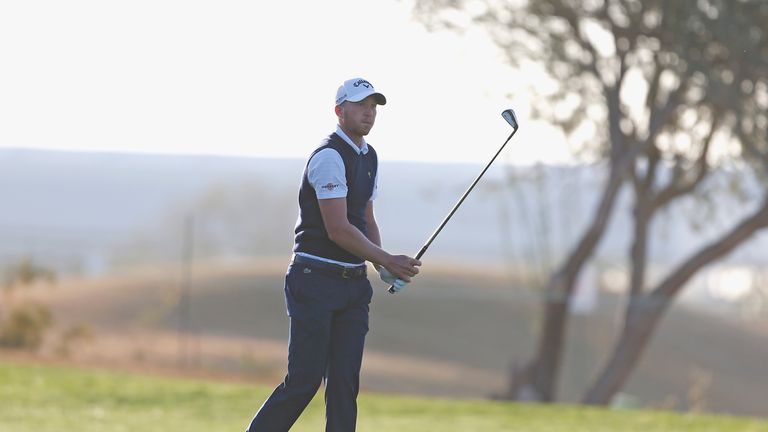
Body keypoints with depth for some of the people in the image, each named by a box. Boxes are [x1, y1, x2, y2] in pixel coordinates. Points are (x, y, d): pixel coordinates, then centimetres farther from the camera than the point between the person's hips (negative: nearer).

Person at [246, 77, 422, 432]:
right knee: (304, 381, -9)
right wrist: (387, 260, -13)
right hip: (316, 282, -8)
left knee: (345, 382, 2)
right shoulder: (329, 157, -14)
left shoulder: (368, 157, 16)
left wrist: (384, 267, 7)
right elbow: (338, 230, -19)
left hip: (353, 283, 8)